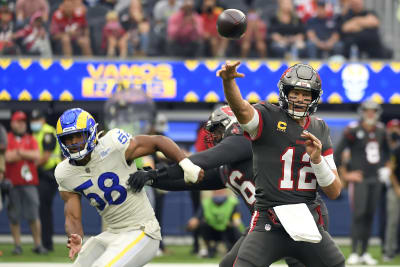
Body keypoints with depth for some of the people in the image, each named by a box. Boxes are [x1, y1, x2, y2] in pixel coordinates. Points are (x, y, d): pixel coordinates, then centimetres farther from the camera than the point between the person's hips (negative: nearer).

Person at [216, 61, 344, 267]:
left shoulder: (320, 131, 11)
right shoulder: (268, 118, -2)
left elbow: (334, 192, 8)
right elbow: (241, 108, -28)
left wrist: (317, 159, -10)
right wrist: (228, 80, -49)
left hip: (308, 224, 5)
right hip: (268, 225, -5)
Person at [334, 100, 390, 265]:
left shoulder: (380, 131, 8)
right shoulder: (353, 131, -11)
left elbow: (385, 151, 25)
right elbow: (337, 153, -9)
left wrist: (384, 167, 12)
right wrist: (345, 174, -9)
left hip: (375, 179, 6)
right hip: (359, 178, -6)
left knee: (370, 216, 6)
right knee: (359, 215, -12)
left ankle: (364, 253, 12)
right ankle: (354, 253, -11)